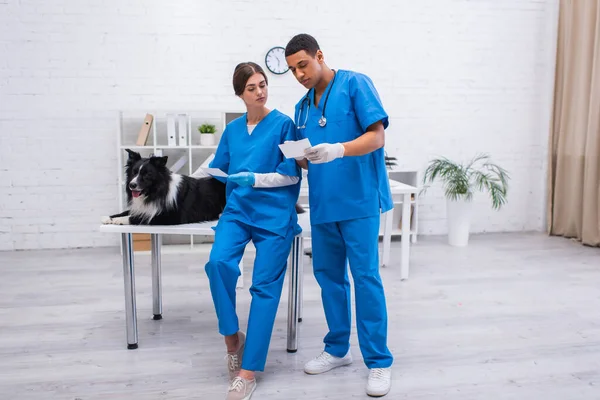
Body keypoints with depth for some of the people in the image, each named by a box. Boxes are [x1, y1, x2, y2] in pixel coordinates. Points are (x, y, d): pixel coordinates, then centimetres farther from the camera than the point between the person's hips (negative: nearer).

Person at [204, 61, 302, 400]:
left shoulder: (284, 124, -1)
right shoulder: (232, 130, 13)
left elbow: (293, 173, -5)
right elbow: (217, 169, 23)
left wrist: (255, 178, -16)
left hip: (274, 213, -3)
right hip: (238, 209, 4)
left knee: (265, 285, -4)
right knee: (219, 262, -23)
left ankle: (249, 371, 4)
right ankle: (232, 337, 1)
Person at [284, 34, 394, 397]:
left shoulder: (355, 84, -3)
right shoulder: (303, 106, 15)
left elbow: (377, 137, -11)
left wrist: (338, 150, -27)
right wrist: (298, 157, -7)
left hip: (359, 199, -6)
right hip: (322, 203, 7)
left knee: (366, 277, -5)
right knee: (328, 274, 11)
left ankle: (379, 361, 7)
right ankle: (338, 349, 27)